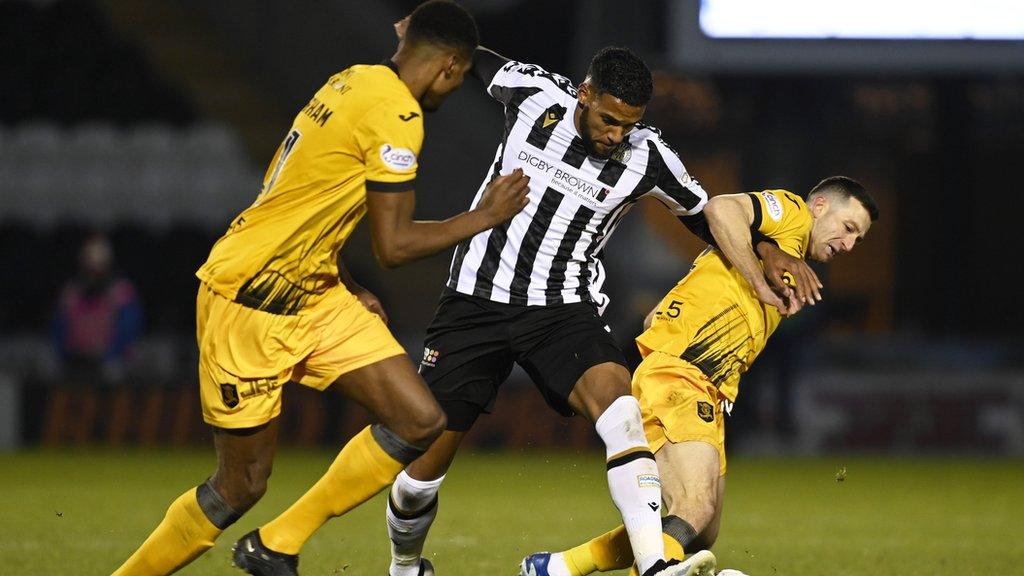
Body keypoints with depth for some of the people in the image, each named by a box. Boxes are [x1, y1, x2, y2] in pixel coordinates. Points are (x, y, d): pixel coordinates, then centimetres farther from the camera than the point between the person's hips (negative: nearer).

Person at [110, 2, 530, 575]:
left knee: (421, 421, -1)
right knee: (241, 485, -2)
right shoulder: (397, 114, -19)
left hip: (314, 291, 9)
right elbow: (393, 245, -18)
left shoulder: (354, 81, 9)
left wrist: (351, 291, 20)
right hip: (250, 302, -9)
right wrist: (484, 217, -6)